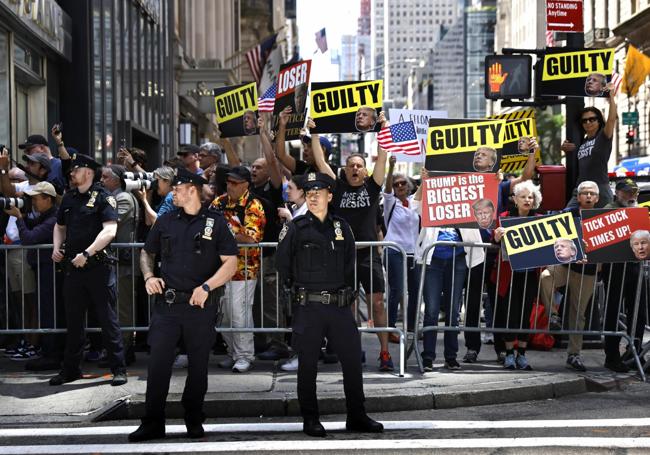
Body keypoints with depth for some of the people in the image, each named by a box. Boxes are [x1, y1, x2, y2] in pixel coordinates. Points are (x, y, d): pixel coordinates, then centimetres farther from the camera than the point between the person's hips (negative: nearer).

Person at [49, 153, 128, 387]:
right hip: (73, 267, 6)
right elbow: (60, 226, 26)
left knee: (108, 319, -1)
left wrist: (87, 254, -23)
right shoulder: (69, 198, 13)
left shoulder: (103, 197, -7)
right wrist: (57, 248, 7)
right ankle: (70, 369, 21)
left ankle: (119, 369, 5)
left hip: (98, 266, -6)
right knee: (73, 320, 12)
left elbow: (109, 231, -18)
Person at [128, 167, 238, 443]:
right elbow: (146, 253, 21)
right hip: (166, 303, 2)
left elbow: (231, 263, -4)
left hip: (201, 305, -2)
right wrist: (149, 276, 1)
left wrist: (206, 287, -15)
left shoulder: (215, 222, 0)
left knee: (198, 365, 8)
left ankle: (194, 420, 21)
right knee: (158, 363, -3)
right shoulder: (166, 221, 10)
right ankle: (153, 423, 3)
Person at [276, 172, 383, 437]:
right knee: (308, 365, 3)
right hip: (308, 308, -3)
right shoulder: (295, 228, -1)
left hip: (340, 306, 3)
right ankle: (310, 420, 12)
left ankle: (356, 417, 13)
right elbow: (283, 266, 6)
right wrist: (297, 291, 9)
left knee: (353, 360, 3)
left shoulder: (341, 227, 9)